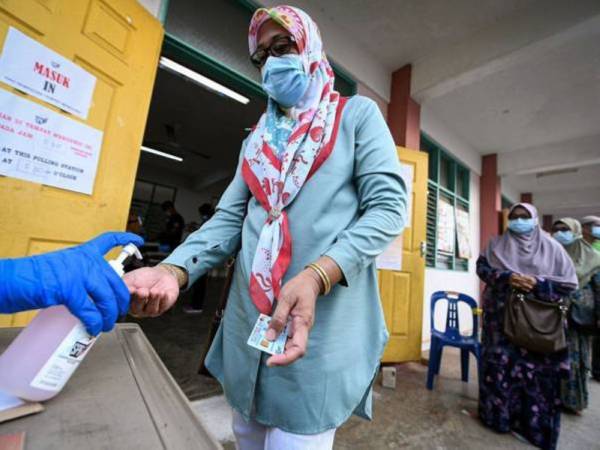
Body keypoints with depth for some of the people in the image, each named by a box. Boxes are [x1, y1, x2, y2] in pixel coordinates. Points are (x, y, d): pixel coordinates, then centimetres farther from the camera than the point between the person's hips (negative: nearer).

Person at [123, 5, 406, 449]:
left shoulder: (357, 114, 3)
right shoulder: (257, 141, 17)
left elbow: (388, 205, -8)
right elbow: (228, 219, 8)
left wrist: (316, 276, -24)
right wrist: (173, 270, -11)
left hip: (324, 322, -5)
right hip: (248, 320, 6)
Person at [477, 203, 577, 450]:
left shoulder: (551, 247, 6)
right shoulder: (496, 244, 7)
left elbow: (570, 282, 2)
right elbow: (481, 267, 0)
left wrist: (537, 284, -15)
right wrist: (506, 277, -17)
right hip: (501, 317, 0)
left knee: (536, 370, 2)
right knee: (500, 365, 2)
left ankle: (535, 421, 20)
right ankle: (499, 413, 19)